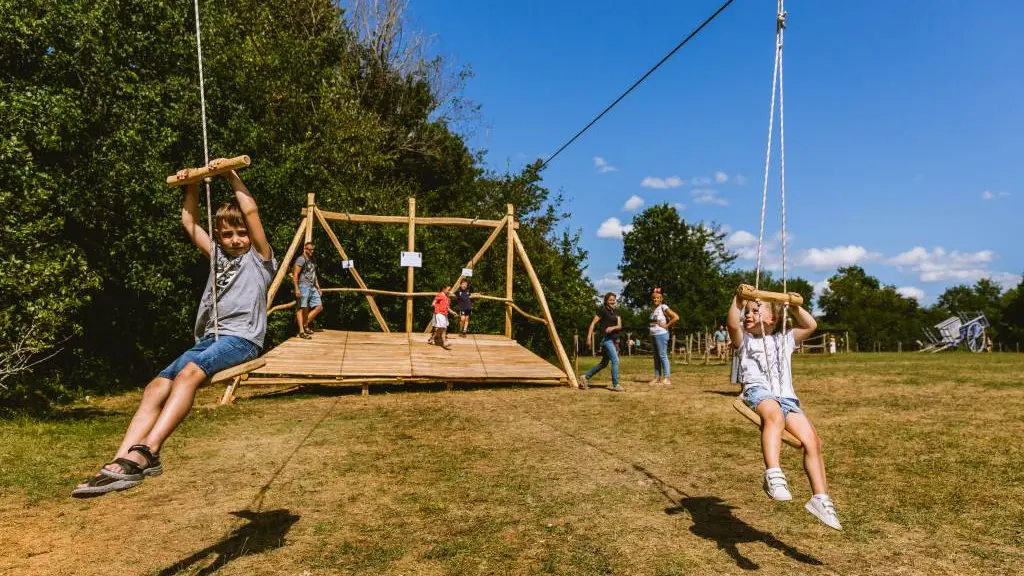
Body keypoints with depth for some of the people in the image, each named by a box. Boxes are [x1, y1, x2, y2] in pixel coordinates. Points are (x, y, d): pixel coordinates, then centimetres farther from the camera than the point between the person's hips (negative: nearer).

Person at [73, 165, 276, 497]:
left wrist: (231, 175, -3)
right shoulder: (218, 255, 24)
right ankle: (122, 460, -25)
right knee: (157, 386, -15)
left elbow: (251, 211, -6)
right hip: (209, 338, 7)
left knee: (188, 373, -33)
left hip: (241, 338, -7)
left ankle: (145, 454, -41)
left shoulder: (259, 257, 6)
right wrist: (192, 186, 21)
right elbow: (189, 223, 29)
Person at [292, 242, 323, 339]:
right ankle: (301, 331, -9)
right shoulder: (301, 259, -6)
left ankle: (305, 325, 11)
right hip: (303, 287, -9)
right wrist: (296, 289, -20)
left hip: (312, 287, 9)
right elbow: (295, 275, -13)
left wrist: (318, 288, 22)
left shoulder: (312, 261, 21)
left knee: (319, 307, 2)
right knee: (302, 308, -8)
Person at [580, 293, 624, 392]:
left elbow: (619, 326, 4)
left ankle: (585, 377, 21)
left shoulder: (615, 312, 13)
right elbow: (593, 323, -8)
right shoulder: (602, 310, -6)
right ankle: (615, 385, -7)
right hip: (606, 339, -8)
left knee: (604, 363, 13)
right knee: (615, 360, -14)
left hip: (614, 339, 8)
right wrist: (589, 337, -15)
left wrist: (613, 328, -18)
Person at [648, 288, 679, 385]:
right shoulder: (654, 309, 15)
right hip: (654, 335, 9)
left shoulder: (663, 307, -8)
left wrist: (666, 325, -12)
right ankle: (657, 377, 16)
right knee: (656, 356, 10)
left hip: (661, 334, -8)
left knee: (662, 355, -9)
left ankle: (666, 378, -8)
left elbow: (676, 317, -15)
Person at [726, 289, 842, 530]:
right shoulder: (744, 340, 21)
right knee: (774, 414, -40)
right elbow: (732, 324, 0)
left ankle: (820, 498, -10)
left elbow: (810, 326, 24)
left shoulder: (784, 340, 31)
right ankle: (773, 474, -50)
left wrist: (794, 306, 17)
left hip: (787, 398, 4)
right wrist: (738, 300, -6)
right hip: (758, 392, -4)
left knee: (812, 440, -16)